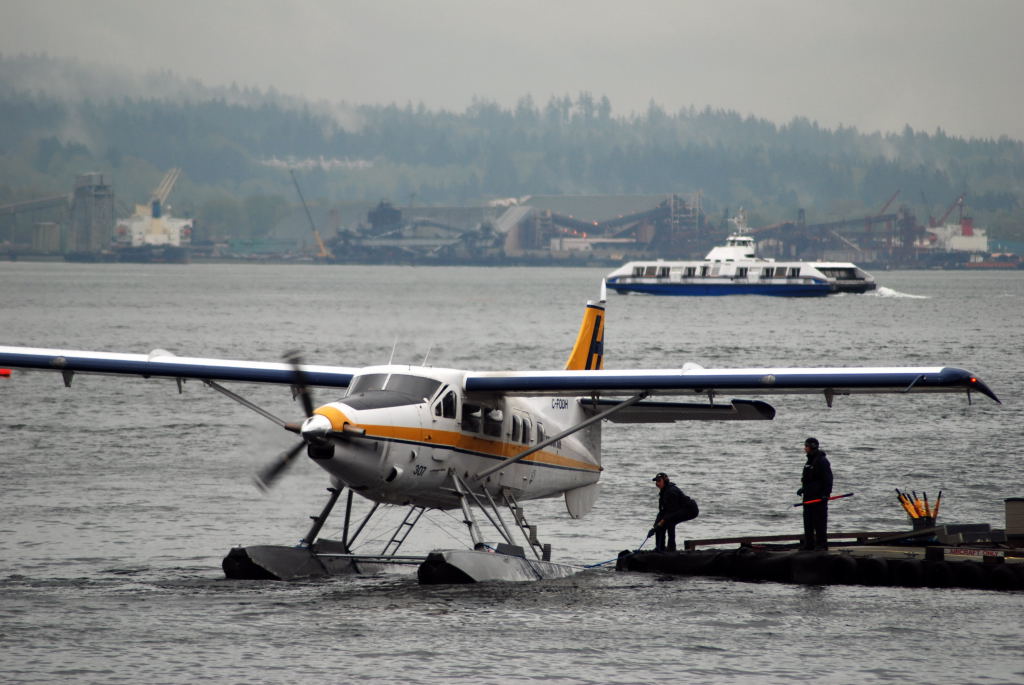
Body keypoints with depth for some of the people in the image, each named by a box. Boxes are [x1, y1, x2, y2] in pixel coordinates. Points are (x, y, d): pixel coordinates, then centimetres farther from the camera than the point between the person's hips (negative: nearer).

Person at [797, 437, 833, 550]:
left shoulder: (821, 461, -13)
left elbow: (828, 479, -17)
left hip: (819, 497, -10)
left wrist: (825, 494, -22)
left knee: (820, 521, -7)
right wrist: (803, 489, 19)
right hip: (809, 496, 10)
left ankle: (821, 544, -5)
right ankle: (809, 544, 15)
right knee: (808, 521, 10)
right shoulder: (810, 461, 17)